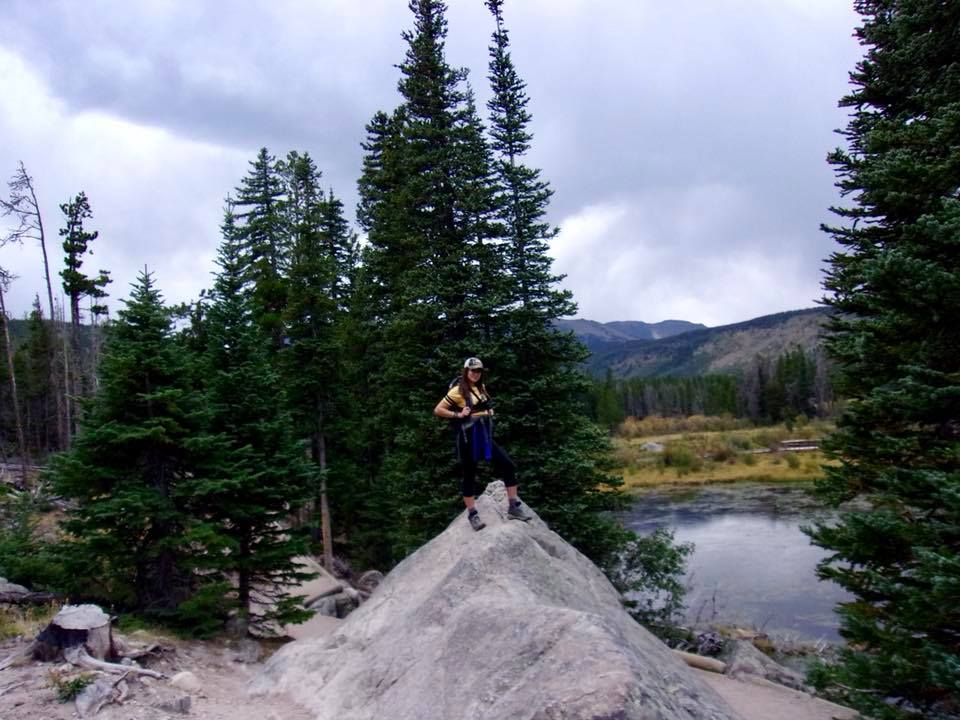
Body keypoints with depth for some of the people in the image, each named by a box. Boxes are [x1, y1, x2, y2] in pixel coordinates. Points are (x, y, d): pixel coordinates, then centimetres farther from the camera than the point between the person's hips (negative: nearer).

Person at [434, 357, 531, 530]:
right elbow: (437, 410, -10)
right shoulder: (458, 390, -9)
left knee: (508, 465, 0)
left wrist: (489, 412, 12)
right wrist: (458, 415, -17)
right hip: (468, 437, -7)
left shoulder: (482, 388, 12)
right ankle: (472, 515, 12)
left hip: (485, 436, 7)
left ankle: (514, 507, 8)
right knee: (469, 475, 2)